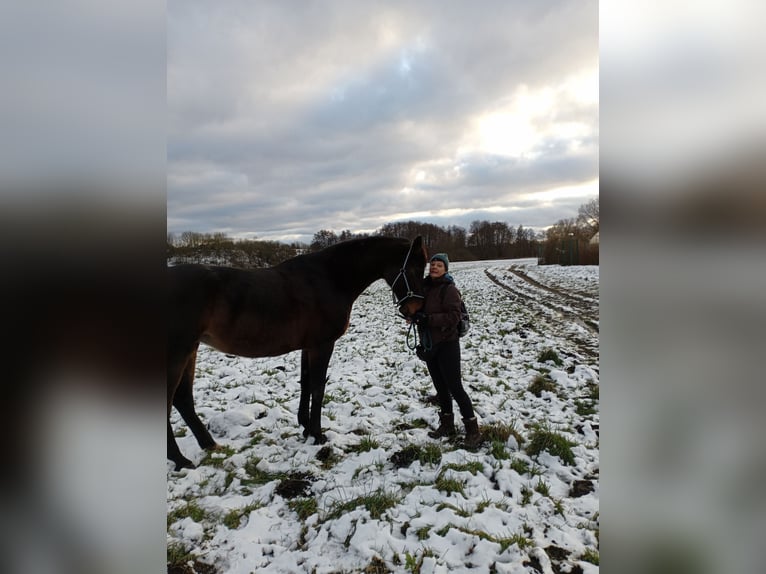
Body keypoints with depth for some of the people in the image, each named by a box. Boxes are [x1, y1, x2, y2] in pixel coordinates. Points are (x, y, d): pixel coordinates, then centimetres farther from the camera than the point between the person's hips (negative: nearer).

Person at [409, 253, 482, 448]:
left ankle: (473, 429, 11)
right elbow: (420, 310, 18)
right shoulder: (425, 287, 8)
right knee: (440, 387, 17)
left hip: (447, 345, -7)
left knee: (455, 387, -2)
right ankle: (447, 425, 32)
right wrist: (414, 315, -4)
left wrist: (428, 319, -28)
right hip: (429, 345, 7)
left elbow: (454, 316, -23)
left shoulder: (449, 289, -14)